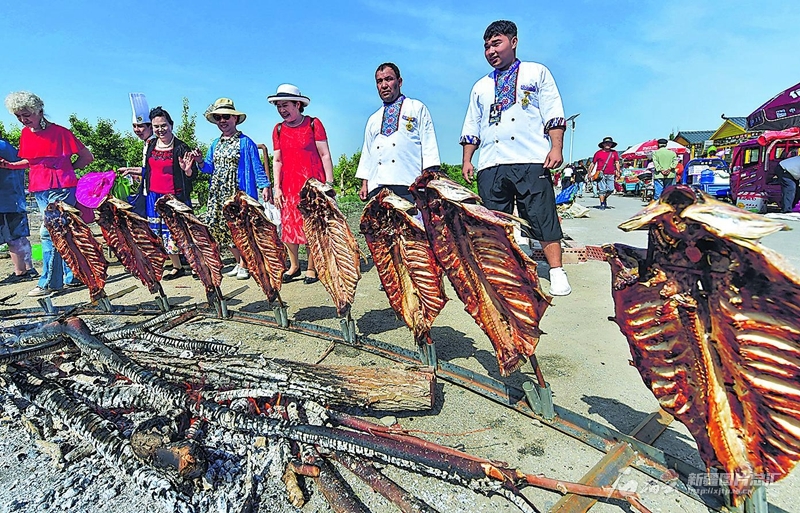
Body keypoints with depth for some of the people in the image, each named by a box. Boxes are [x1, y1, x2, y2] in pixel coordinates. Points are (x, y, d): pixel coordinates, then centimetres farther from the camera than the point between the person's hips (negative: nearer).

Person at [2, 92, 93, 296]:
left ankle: (48, 283, -3)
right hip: (39, 189, 7)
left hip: (61, 188, -7)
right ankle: (72, 276, 19)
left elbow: (87, 157, -5)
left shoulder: (59, 132, -9)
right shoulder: (26, 133, 10)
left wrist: (65, 170, 0)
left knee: (48, 233, -10)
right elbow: (31, 161, 23)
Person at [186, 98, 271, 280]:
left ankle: (244, 266, 5)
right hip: (219, 194, 7)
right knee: (224, 229, 7)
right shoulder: (215, 144, 17)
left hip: (240, 193, -7)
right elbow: (209, 168, 19)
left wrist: (265, 186, -17)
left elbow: (257, 166, -6)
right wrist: (200, 161, -2)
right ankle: (238, 263, 20)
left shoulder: (245, 142, -2)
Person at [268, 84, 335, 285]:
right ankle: (294, 265, 18)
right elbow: (276, 160, 12)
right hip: (289, 186, 4)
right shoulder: (278, 129, 12)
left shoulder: (313, 124, 2)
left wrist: (329, 182, -7)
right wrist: (276, 187, 3)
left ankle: (311, 268, 10)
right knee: (289, 225, 3)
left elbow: (325, 155, 0)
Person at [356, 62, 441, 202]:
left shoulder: (417, 108, 13)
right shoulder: (373, 120, 26)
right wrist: (364, 184, 12)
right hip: (376, 187, 4)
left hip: (407, 184, -4)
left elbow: (429, 145, 4)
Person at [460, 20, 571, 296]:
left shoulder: (537, 72, 15)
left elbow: (553, 114, 6)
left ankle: (557, 273, -1)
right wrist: (466, 160, 9)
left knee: (542, 217, -6)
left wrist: (556, 148, -7)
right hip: (491, 166, 4)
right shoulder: (480, 86, 25)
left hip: (532, 161, -3)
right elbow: (471, 127, 21)